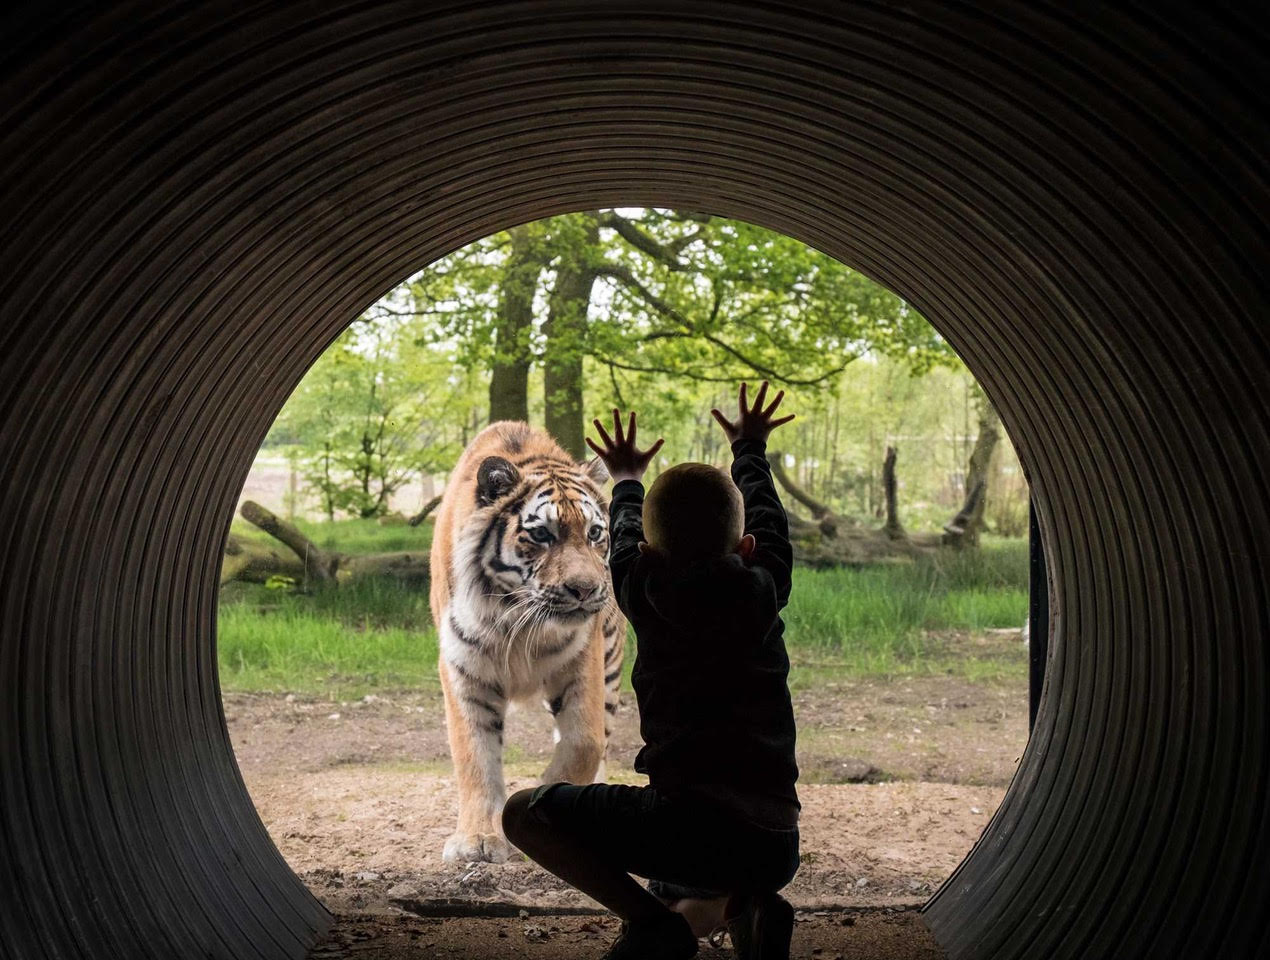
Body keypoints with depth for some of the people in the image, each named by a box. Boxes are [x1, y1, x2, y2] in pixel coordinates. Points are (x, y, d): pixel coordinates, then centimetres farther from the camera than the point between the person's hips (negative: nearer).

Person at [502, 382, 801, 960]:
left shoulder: (644, 594, 1)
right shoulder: (763, 590, 7)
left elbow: (625, 532, 24)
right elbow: (765, 516, 28)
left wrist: (625, 478, 46)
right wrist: (749, 447, 48)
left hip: (687, 825, -5)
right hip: (775, 846, 5)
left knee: (525, 813, 8)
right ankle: (744, 908, 2)